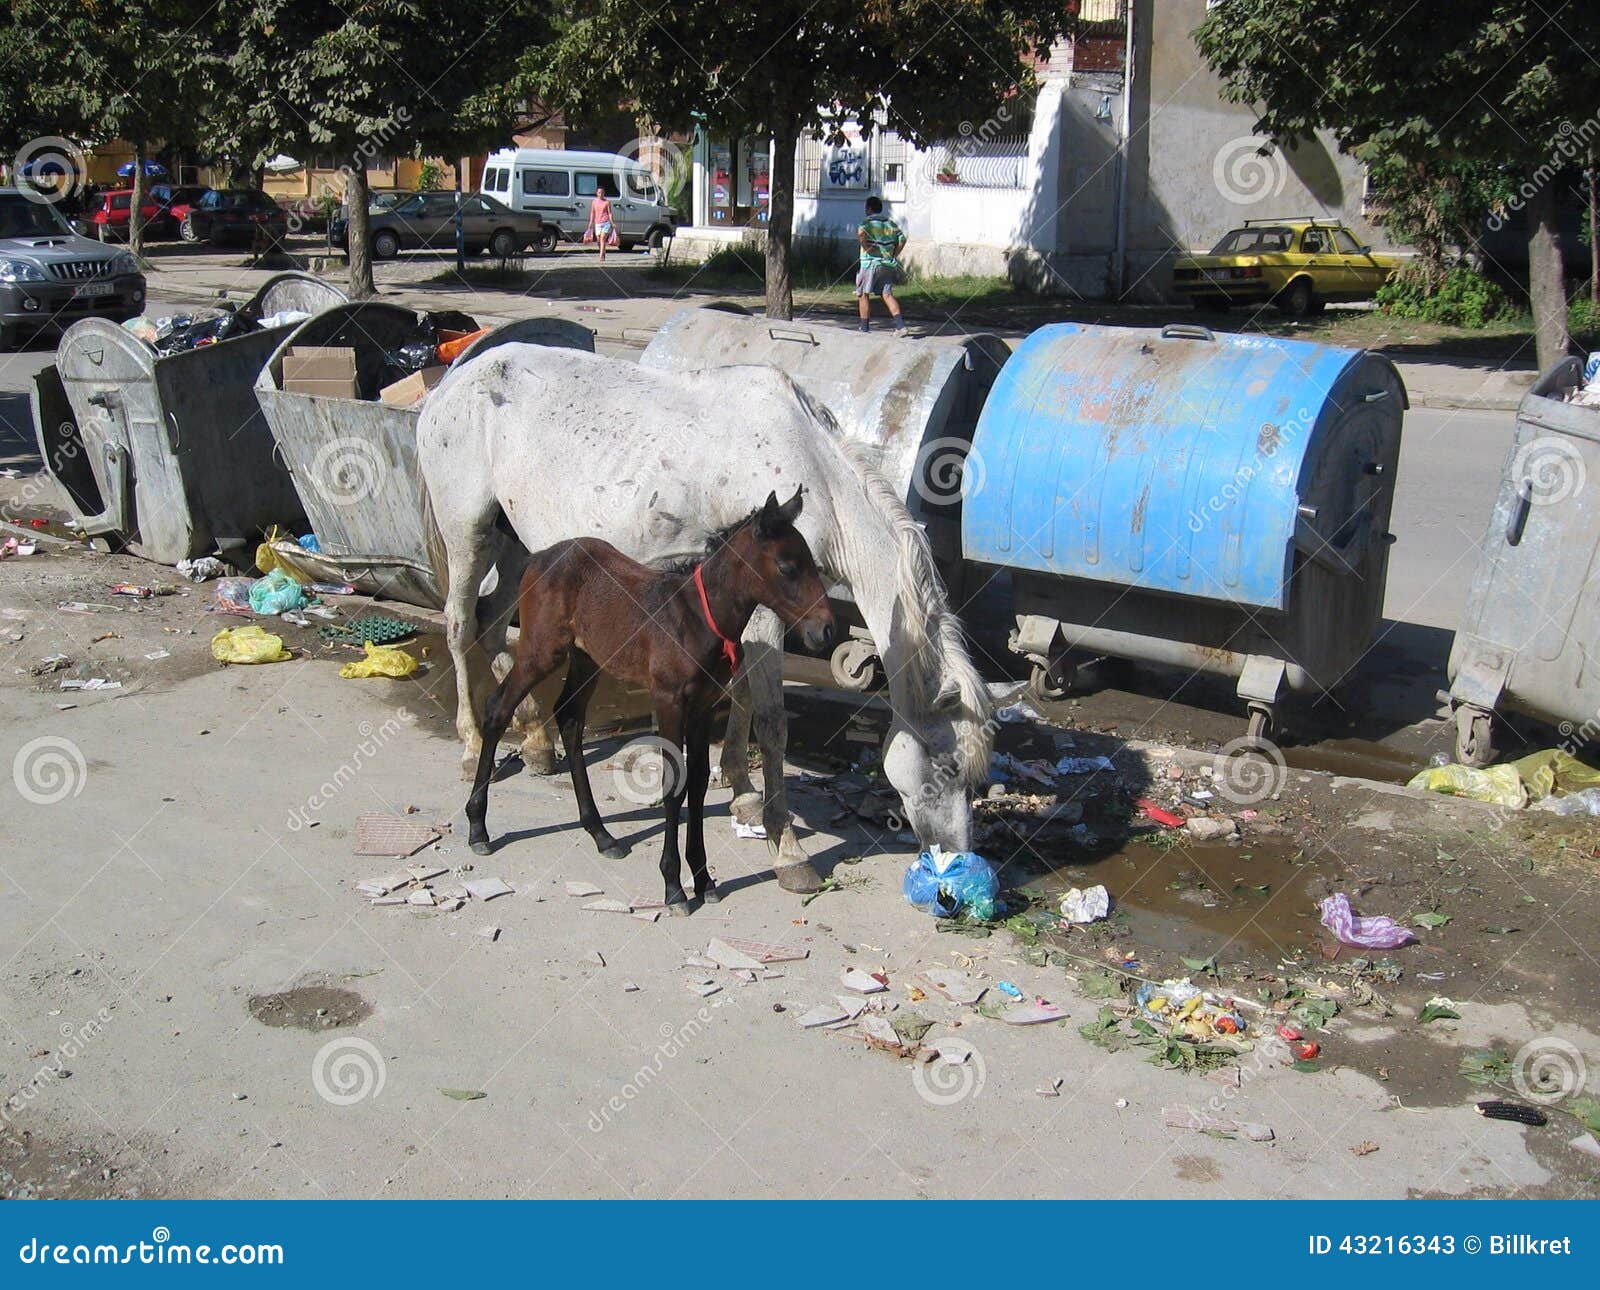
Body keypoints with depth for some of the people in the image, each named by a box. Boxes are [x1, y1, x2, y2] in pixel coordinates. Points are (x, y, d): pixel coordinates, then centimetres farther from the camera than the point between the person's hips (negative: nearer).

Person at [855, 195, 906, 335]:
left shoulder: (868, 222, -6)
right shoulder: (890, 223, 13)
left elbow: (860, 232, -28)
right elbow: (902, 239, 12)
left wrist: (866, 247, -16)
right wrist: (893, 255, 11)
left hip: (870, 263, -5)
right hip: (888, 264, 5)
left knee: (864, 294, 9)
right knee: (887, 294, 4)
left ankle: (865, 327, 12)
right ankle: (900, 325, -12)